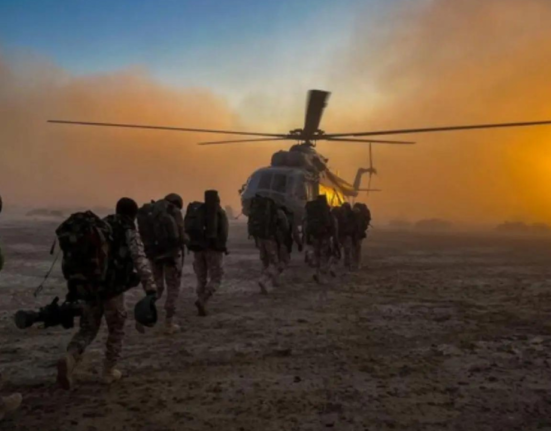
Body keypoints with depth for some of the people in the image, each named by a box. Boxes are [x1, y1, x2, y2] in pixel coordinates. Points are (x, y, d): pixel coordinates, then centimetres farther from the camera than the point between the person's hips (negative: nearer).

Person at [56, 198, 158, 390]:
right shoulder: (129, 233, -4)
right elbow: (141, 261, -19)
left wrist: (73, 285, 25)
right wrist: (151, 289, -25)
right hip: (112, 289, -5)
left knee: (87, 329, 14)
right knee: (116, 330, 15)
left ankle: (69, 359, -12)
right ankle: (108, 371, 21)